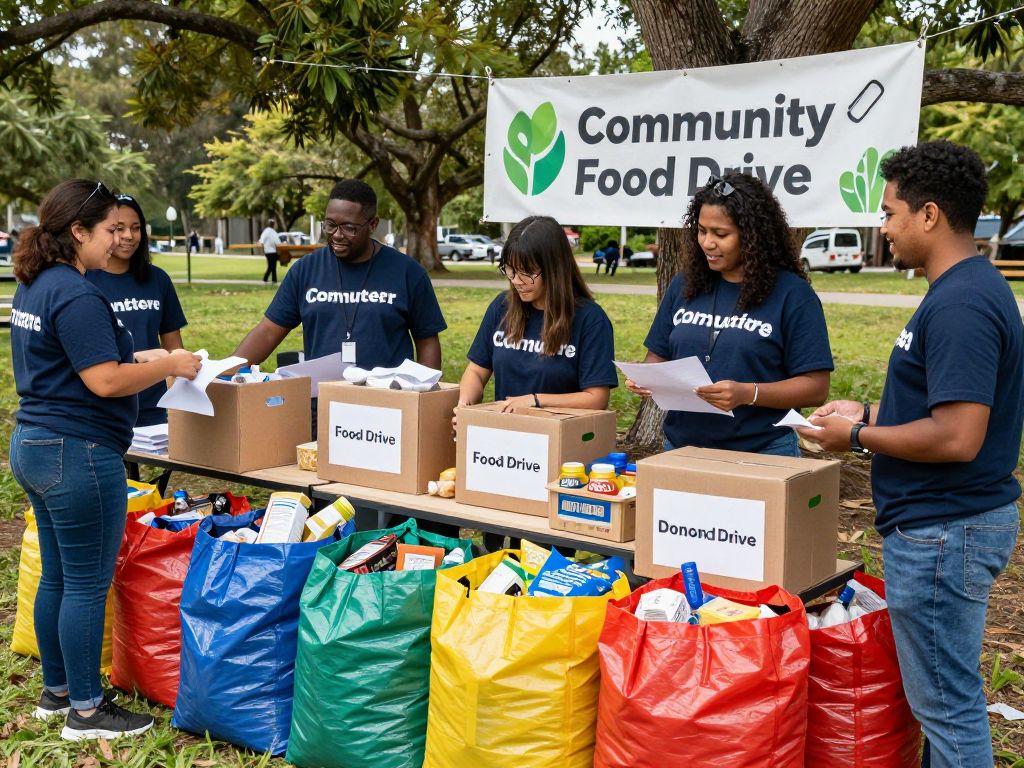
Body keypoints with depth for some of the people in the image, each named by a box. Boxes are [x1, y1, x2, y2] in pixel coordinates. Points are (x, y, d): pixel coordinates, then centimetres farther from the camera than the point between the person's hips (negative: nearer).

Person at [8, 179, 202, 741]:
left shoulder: (34, 287, 12)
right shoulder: (76, 295, -19)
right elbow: (105, 382, -22)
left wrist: (139, 358, 16)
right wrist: (167, 366, -9)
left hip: (33, 444, 10)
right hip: (77, 456, -10)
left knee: (56, 577, 18)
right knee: (87, 585, 0)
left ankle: (55, 690, 30)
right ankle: (85, 711, 10)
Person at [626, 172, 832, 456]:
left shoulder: (792, 294, -7)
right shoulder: (685, 284, 7)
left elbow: (816, 387, -9)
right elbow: (658, 355, 14)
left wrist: (747, 394, -22)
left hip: (760, 453, -4)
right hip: (680, 446, 4)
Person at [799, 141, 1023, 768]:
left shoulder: (959, 305, -22)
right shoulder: (972, 288, 11)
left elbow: (957, 438, -28)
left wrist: (858, 436, -15)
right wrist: (872, 413, 10)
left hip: (944, 529, -11)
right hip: (946, 520, 11)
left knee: (946, 702, 3)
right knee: (948, 694, 21)